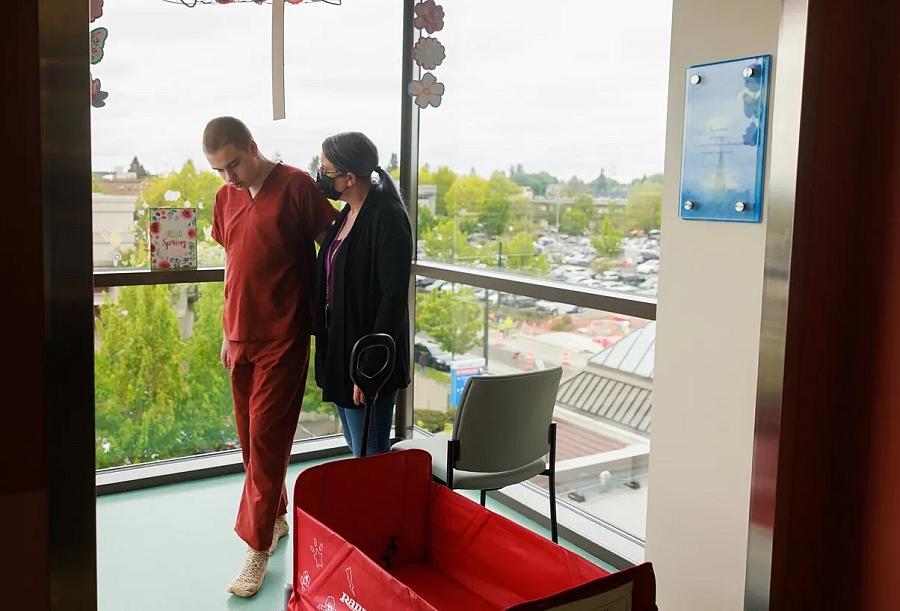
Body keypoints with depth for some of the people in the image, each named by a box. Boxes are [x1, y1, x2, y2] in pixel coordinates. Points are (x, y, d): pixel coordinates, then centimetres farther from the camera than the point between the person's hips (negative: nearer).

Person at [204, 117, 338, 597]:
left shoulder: (297, 186, -9)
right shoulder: (226, 197, 10)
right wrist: (227, 331, 17)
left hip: (283, 337, -6)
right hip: (241, 336, 6)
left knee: (267, 440, -3)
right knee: (251, 437, 13)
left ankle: (258, 545, 7)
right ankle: (276, 516, 31)